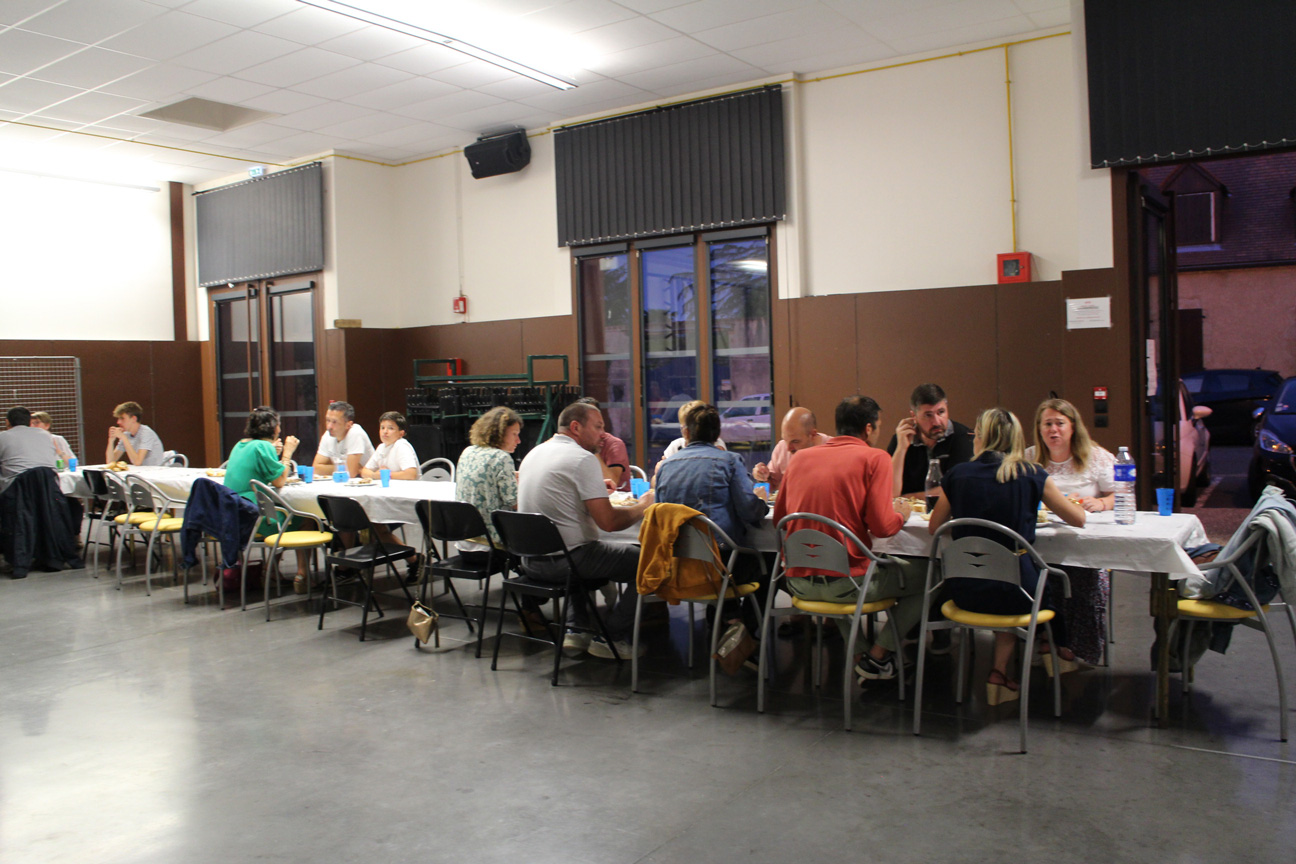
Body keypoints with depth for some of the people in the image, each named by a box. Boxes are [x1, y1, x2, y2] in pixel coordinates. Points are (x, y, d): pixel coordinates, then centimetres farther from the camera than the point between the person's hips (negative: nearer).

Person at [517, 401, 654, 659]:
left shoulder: (534, 453, 11)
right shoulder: (583, 458, -14)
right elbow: (608, 521, -20)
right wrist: (643, 506, -2)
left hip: (531, 561, 9)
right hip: (565, 560, -9)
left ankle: (575, 629, 25)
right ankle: (612, 637, 7)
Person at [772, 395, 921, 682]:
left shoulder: (801, 457, 9)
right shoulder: (874, 458, -4)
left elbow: (778, 516, 16)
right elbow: (882, 526, -12)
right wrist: (901, 513, 11)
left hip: (797, 582, 6)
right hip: (846, 583, -6)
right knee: (926, 575, 17)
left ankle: (857, 650, 25)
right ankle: (877, 657, 15)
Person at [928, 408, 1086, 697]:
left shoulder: (957, 474, 0)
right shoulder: (1032, 476, -4)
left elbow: (934, 527, 12)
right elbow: (1079, 520, 9)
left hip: (964, 594, 3)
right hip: (1013, 594, -2)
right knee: (1052, 583, 31)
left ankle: (1000, 670, 30)